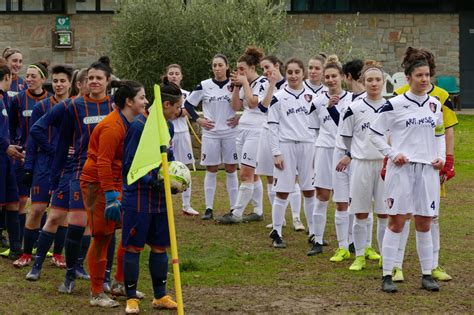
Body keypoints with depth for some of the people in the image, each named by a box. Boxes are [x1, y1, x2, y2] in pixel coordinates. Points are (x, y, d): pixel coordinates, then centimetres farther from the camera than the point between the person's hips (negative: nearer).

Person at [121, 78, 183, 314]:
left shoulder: (167, 126, 7)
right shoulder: (139, 126, -16)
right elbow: (129, 166, -16)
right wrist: (152, 181, -22)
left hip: (160, 197, 7)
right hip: (138, 197, -7)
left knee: (160, 247, 11)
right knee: (133, 248, 0)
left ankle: (160, 296, 21)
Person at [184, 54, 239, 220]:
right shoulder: (204, 86, 0)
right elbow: (188, 103, 7)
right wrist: (198, 119, -1)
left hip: (230, 132, 0)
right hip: (210, 133, 1)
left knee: (231, 170, 3)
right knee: (211, 170, 4)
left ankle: (234, 208, 9)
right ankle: (209, 208, 9)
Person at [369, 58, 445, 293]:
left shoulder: (435, 104, 10)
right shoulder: (395, 105, -5)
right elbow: (374, 133, -1)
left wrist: (441, 157, 6)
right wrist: (392, 154, -9)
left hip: (428, 169, 4)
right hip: (402, 168, -4)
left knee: (424, 223, 9)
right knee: (397, 221, -4)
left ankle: (427, 275, 17)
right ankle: (387, 276, 0)